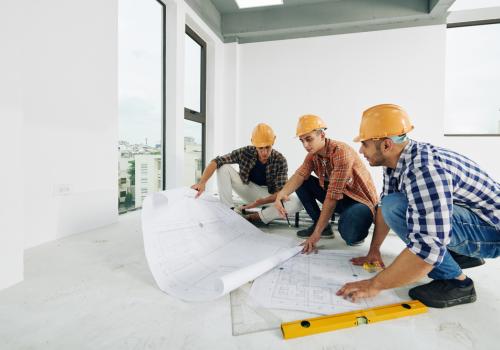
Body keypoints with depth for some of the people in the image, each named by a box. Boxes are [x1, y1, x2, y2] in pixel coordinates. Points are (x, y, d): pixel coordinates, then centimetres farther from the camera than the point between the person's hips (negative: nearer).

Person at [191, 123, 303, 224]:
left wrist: (262, 201, -38)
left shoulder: (280, 161, -20)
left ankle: (253, 217, -24)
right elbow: (216, 161, -22)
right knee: (224, 168, -21)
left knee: (297, 203, -30)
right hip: (249, 189, 1)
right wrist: (202, 182, -36)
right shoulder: (245, 152, -19)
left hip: (269, 196, 0)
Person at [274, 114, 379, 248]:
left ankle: (357, 227, 2)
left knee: (349, 235, -35)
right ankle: (323, 226, 3)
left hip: (360, 199, -7)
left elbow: (332, 196, -30)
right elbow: (300, 175, -19)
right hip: (339, 196, 7)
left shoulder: (342, 152, -28)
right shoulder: (312, 154, -3)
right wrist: (282, 193, -41)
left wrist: (317, 233, -30)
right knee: (302, 183, -7)